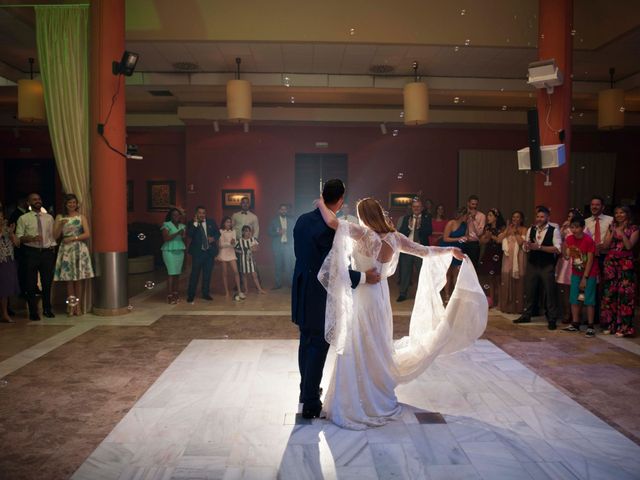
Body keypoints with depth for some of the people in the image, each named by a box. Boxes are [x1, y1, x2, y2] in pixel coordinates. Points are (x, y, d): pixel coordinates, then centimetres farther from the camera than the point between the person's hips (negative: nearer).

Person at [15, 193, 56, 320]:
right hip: (31, 253, -2)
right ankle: (33, 312, 15)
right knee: (31, 284, 3)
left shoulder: (49, 217, 10)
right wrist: (32, 238, -23)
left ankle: (47, 309, 25)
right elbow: (19, 238, -5)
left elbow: (52, 235, 10)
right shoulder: (23, 219, 0)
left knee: (47, 282, 10)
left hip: (47, 252, 3)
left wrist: (53, 251, 3)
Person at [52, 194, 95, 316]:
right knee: (69, 279, 0)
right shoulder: (60, 217, 9)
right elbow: (55, 236, 3)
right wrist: (61, 225, -11)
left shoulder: (81, 217, 7)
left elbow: (87, 234, -2)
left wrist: (73, 238, -9)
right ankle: (71, 306, 5)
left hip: (79, 249, -1)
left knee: (78, 279, 1)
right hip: (66, 250, 1)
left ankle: (78, 306, 6)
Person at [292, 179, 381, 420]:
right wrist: (364, 277, -13)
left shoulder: (302, 219, 2)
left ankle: (306, 390, 36)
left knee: (306, 342, 20)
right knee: (318, 346, 3)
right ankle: (311, 404, 11)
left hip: (301, 289, 8)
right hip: (319, 295, -8)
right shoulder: (330, 228, -22)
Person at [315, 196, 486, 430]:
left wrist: (321, 204, -10)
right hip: (380, 296, 6)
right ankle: (380, 398, 35)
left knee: (360, 351, 4)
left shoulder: (364, 234, -18)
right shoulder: (394, 237, -1)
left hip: (362, 298, -6)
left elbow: (332, 221, -29)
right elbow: (425, 251, 7)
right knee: (378, 348, 20)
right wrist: (450, 250, 23)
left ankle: (359, 405, 15)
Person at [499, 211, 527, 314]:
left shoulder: (523, 229, 2)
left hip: (518, 257, -4)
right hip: (508, 257, 4)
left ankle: (517, 306, 3)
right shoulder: (508, 228, 15)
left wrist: (516, 232, -8)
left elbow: (521, 242, -13)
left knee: (517, 279, -4)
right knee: (506, 278, 2)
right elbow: (500, 239, 0)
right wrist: (508, 229, -4)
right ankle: (506, 305, 10)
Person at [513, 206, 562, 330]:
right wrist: (527, 246, -15)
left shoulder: (554, 230, -6)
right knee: (529, 290, 11)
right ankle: (526, 315, 24)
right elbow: (525, 247, 9)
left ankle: (552, 319, 14)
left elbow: (557, 249, -15)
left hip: (547, 266, -4)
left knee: (550, 292, 3)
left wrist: (539, 247, -21)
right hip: (532, 264, 4)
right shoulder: (531, 229, 7)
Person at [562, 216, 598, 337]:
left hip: (589, 273, -6)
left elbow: (590, 260, -16)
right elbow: (567, 257, -2)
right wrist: (564, 246, -19)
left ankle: (590, 327, 2)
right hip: (576, 273, 6)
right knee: (574, 299, 7)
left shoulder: (588, 241, -19)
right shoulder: (569, 239, -3)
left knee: (588, 300, -5)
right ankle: (575, 324, 16)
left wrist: (585, 278, -15)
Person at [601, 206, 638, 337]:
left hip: (625, 264, -3)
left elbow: (629, 246, -8)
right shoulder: (611, 227, 12)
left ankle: (622, 327, 1)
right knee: (609, 293, 2)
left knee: (624, 293, -6)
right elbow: (605, 246, 3)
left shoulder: (633, 229, 3)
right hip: (610, 263, 3)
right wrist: (613, 232, -6)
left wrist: (622, 233, -17)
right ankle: (609, 324, 12)